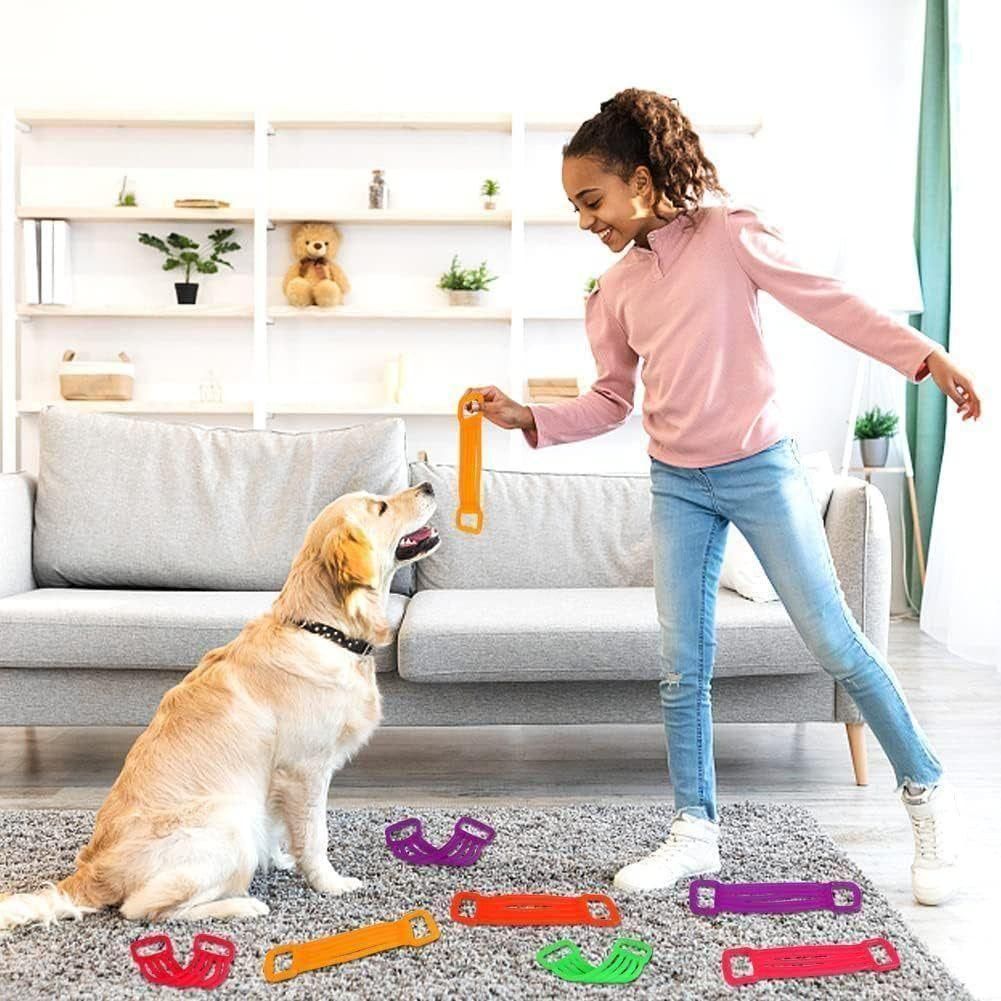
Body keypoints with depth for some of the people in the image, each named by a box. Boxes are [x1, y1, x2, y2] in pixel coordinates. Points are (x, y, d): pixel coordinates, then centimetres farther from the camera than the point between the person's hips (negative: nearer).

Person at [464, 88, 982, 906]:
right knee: (683, 669, 5)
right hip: (677, 485, 5)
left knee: (835, 643, 1)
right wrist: (529, 418, -5)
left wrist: (925, 355, -15)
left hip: (760, 469, -4)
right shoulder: (614, 291, 5)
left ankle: (928, 793, 21)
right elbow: (611, 401, 9)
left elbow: (827, 300, -8)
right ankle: (696, 833, 18)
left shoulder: (729, 232, -9)